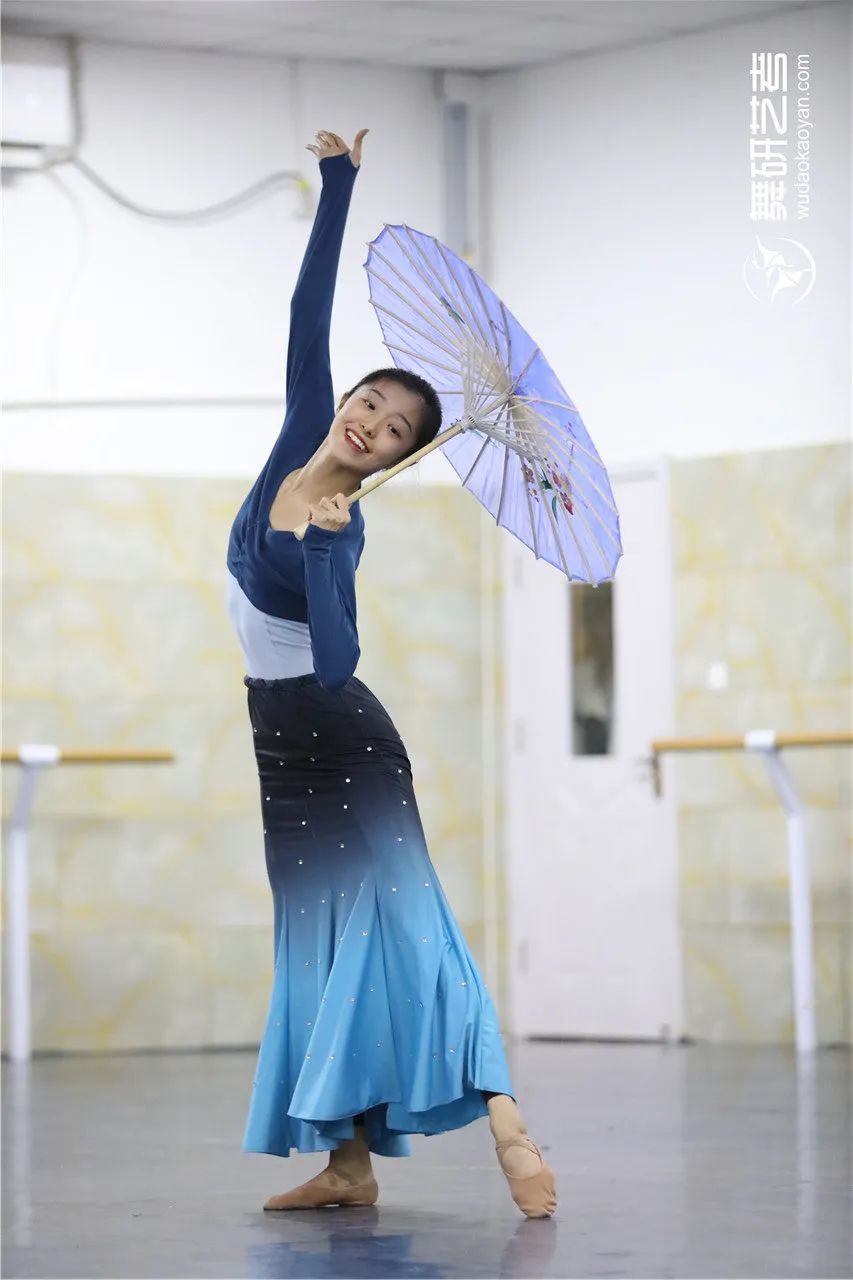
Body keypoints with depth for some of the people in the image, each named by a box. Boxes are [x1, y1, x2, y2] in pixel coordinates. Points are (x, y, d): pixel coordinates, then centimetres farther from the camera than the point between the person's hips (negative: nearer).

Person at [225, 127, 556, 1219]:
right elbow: (310, 310, 0)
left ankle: (505, 1122, -29)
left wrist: (317, 544, -41)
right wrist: (337, 181, -4)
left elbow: (337, 663, -34)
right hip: (285, 744, 8)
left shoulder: (343, 531, -19)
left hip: (338, 739, -8)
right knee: (316, 937, 5)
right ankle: (348, 1163, 5)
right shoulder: (302, 433, -1)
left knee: (400, 916, -19)